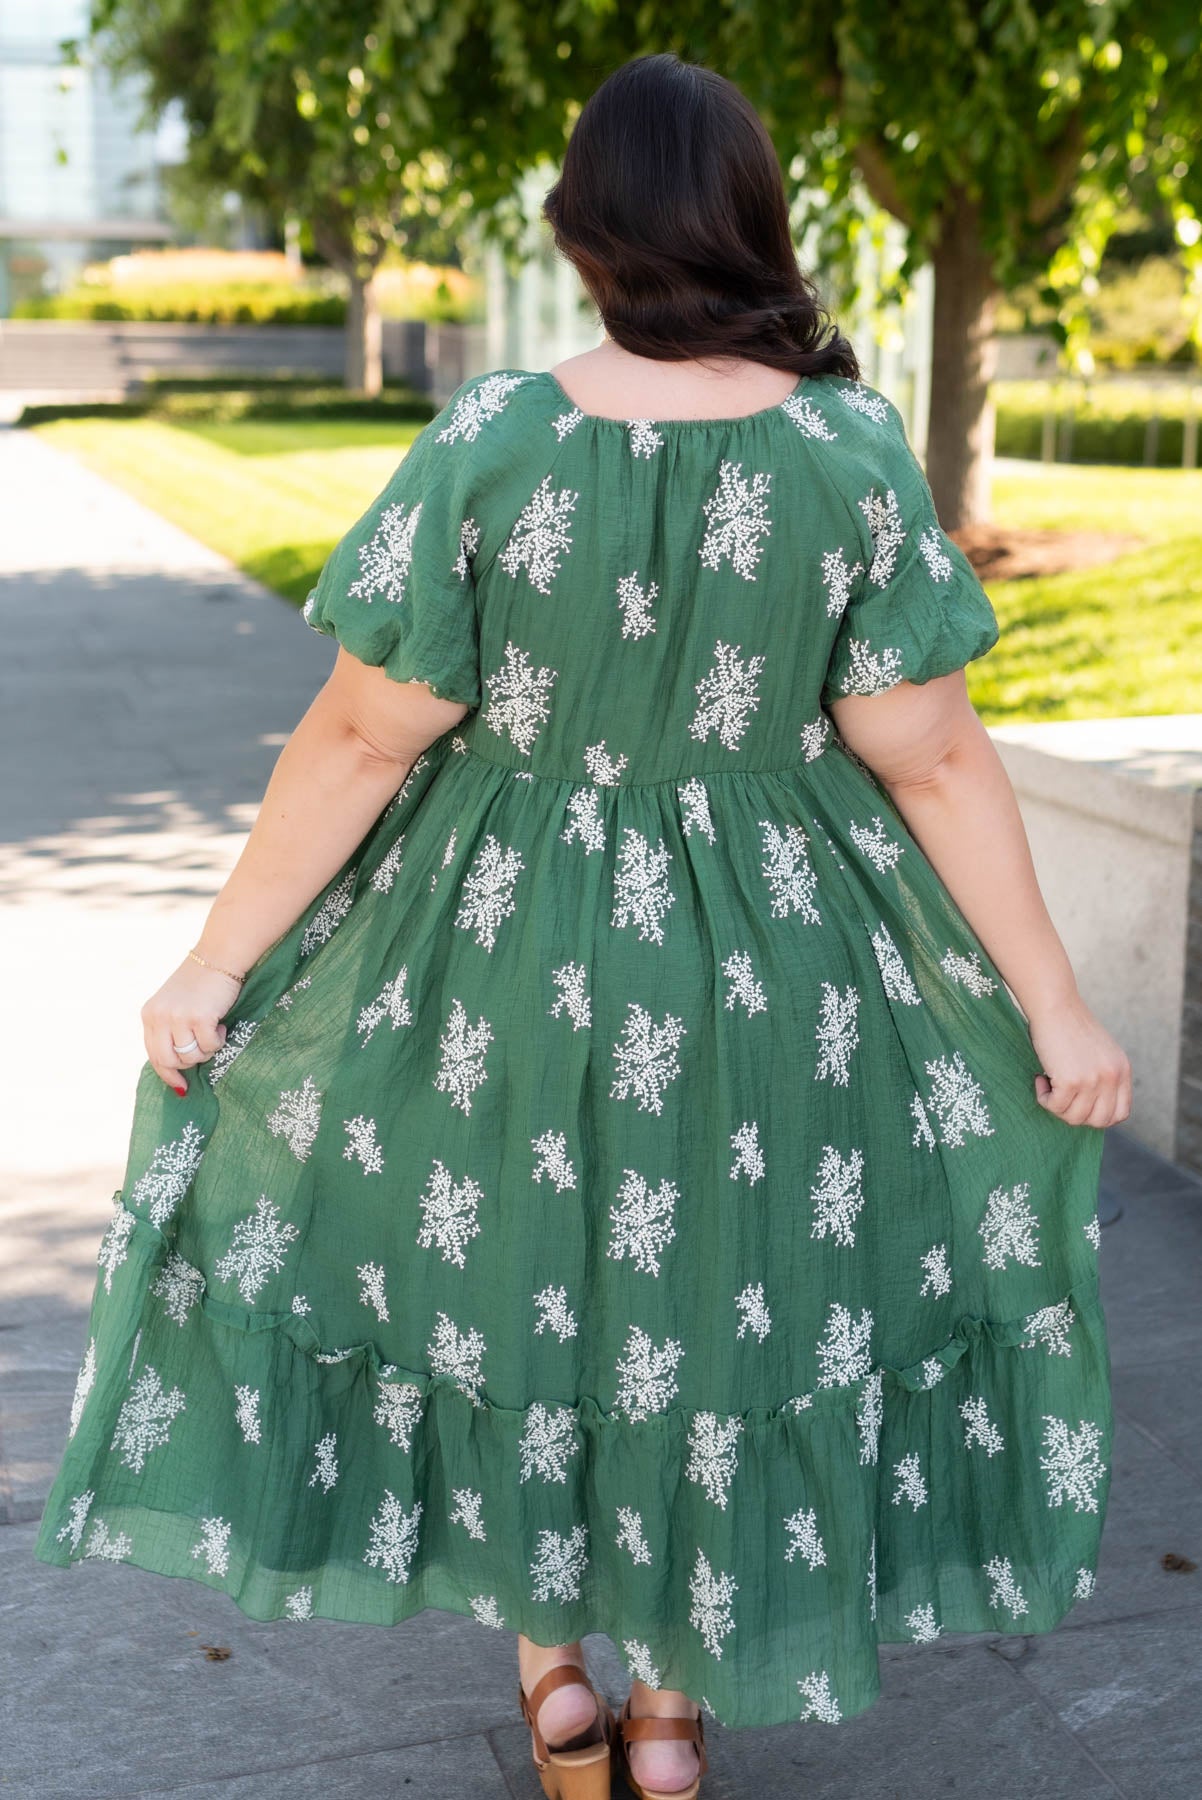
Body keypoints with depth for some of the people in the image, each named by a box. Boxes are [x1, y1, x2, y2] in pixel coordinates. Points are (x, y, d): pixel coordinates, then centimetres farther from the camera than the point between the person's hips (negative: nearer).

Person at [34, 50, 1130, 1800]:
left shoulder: (490, 441, -15)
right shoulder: (853, 450, -12)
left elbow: (362, 736, -13)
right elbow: (935, 757, -11)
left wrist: (217, 960, -2)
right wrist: (1055, 1007, -2)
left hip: (512, 948, 0)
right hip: (770, 967, 1)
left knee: (517, 1271, 22)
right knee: (734, 1298, 19)